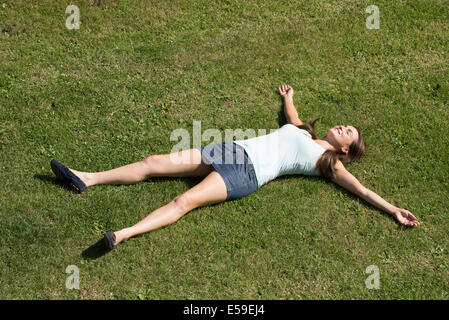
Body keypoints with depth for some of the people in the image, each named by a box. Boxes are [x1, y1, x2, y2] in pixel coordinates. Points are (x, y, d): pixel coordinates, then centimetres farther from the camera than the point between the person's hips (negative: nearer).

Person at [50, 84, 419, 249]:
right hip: (235, 149, 7)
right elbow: (291, 114, 47)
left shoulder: (328, 161, 9)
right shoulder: (302, 132, 26)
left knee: (185, 201, -29)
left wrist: (394, 210, 0)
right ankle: (86, 179, -5)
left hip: (249, 172, -6)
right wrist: (288, 97, 63)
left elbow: (360, 188, 6)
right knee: (156, 162, -5)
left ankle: (123, 234, -41)